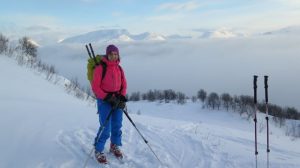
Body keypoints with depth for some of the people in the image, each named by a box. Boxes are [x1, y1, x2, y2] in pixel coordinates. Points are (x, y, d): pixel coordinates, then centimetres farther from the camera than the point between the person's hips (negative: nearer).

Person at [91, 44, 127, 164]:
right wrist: (107, 97, -18)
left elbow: (124, 85, 13)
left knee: (117, 126, 10)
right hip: (104, 100, -5)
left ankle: (115, 147, 32)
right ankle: (98, 151, 13)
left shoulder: (119, 69, 8)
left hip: (118, 100, 5)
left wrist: (122, 97, -4)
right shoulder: (100, 68, -8)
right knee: (106, 128, -7)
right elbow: (95, 86, -9)